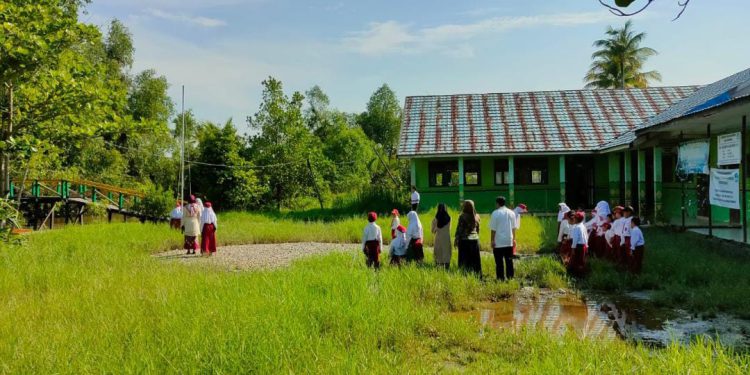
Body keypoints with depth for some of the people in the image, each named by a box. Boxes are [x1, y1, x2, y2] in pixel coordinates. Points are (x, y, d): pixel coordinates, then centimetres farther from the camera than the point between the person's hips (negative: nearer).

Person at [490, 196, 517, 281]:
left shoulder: (495, 213, -9)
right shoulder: (511, 213, 5)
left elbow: (493, 229, -9)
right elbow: (514, 228, 10)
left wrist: (492, 240, -3)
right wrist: (513, 238, 18)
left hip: (498, 242, -4)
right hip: (509, 241, 4)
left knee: (499, 262, 2)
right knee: (509, 261, 11)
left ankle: (501, 278, 3)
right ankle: (510, 277, 14)